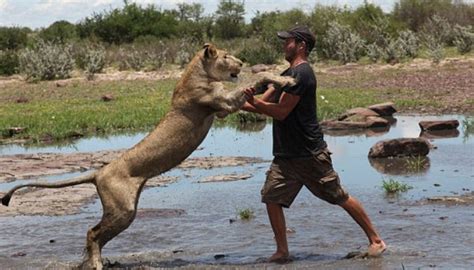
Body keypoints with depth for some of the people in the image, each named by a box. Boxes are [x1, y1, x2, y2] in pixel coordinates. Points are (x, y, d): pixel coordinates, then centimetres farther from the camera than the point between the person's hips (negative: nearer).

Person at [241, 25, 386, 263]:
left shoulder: (301, 74, -16)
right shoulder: (288, 74, 15)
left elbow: (281, 112, -19)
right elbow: (263, 103, 12)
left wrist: (253, 102, -17)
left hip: (310, 154, -9)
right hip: (286, 155, 9)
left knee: (340, 197, 1)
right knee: (272, 197, -2)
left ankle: (375, 240, 14)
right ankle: (282, 251, 6)